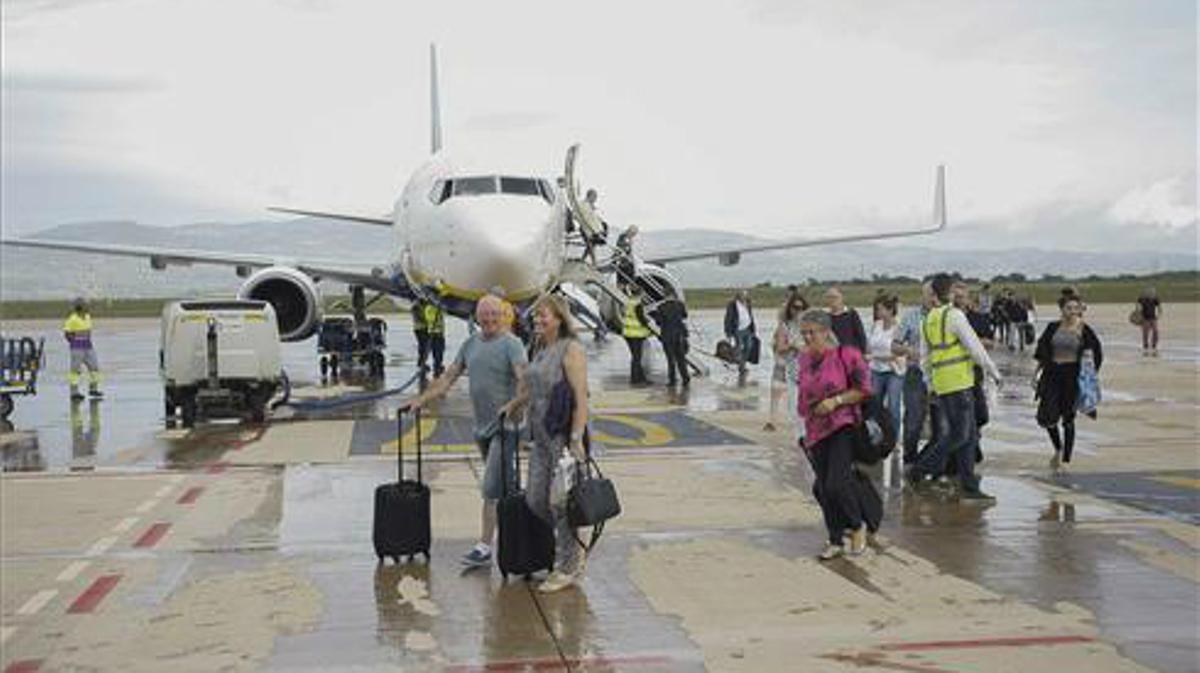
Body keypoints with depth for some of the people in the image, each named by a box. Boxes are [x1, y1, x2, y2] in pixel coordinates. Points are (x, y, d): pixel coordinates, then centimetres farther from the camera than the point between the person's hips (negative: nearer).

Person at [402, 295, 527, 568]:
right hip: (481, 427, 7)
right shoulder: (470, 343, 13)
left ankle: (484, 547, -7)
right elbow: (448, 377, 17)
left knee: (491, 489, -10)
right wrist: (421, 400, 10)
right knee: (502, 488, 15)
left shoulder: (511, 344, -8)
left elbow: (525, 379, -21)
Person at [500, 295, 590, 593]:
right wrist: (512, 406, 38)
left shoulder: (571, 349, -12)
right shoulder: (541, 350, 13)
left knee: (560, 502, -2)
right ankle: (573, 549, 28)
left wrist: (576, 440, -24)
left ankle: (569, 568, 12)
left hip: (564, 437, -8)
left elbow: (581, 397, -19)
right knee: (535, 499, 9)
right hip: (542, 436, 8)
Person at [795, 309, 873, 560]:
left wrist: (836, 400, -17)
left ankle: (858, 525, 10)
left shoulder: (846, 355, -7)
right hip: (816, 431, 6)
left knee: (837, 483, -16)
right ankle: (836, 541, 18)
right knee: (823, 489, 6)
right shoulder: (805, 360, 10)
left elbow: (864, 389, -8)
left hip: (843, 427, -6)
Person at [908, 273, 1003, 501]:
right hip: (958, 382, -8)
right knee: (959, 435, -4)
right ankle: (920, 470, -4)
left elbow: (925, 358, 18)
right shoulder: (954, 315, -10)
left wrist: (931, 382, 25)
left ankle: (969, 487, 10)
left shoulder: (928, 320, 13)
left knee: (970, 435, 11)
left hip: (941, 383, 8)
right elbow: (974, 347, -11)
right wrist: (993, 371, -2)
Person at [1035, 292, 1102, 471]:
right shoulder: (1053, 328, 3)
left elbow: (1097, 354, 5)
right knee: (1046, 417, -5)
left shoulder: (1085, 330, -3)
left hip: (1073, 375, -2)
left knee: (1068, 418, 3)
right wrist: (1037, 372, 9)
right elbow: (1042, 352, 12)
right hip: (1052, 374, 2)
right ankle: (1058, 448, 23)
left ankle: (1065, 459, 14)